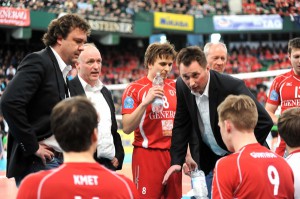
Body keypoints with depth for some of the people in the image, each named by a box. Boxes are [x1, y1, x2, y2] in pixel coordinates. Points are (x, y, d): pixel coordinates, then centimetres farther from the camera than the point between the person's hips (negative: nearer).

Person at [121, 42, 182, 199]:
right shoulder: (135, 89, -4)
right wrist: (145, 102, -21)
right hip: (148, 155, -5)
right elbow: (127, 128, -11)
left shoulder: (174, 87, 11)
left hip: (174, 155, 5)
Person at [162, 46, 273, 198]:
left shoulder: (232, 86, -26)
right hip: (210, 161, 5)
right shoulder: (182, 86, -10)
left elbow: (264, 121, -22)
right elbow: (181, 125, 2)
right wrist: (176, 161, -6)